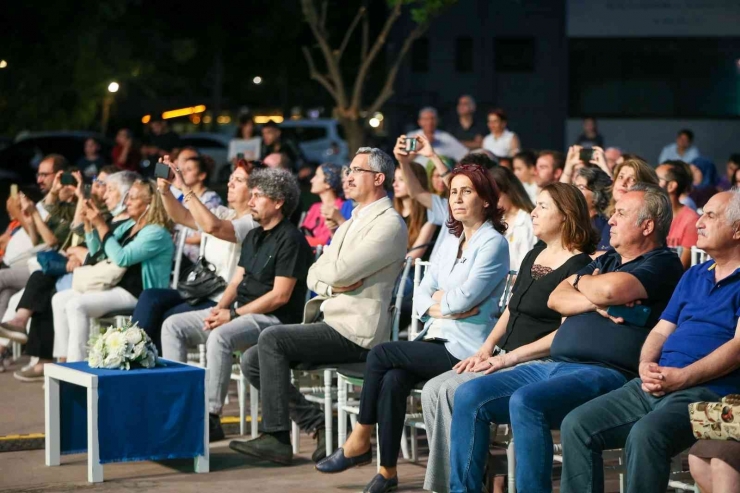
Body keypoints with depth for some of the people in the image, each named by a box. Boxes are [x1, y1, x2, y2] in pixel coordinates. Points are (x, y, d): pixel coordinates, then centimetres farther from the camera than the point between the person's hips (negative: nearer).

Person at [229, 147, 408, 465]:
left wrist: (327, 267, 2)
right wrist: (333, 285, -6)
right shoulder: (350, 224, 22)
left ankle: (277, 438, -18)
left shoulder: (389, 225, -10)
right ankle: (320, 426, 2)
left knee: (271, 339, -22)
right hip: (330, 321, 10)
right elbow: (313, 277, 15)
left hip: (355, 331, -10)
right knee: (252, 361, 0)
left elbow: (339, 271, -20)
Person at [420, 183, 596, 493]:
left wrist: (513, 356, -18)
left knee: (452, 392, -23)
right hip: (505, 357, 9)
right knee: (433, 390, -10)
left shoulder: (578, 266, -10)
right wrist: (487, 347, 6)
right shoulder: (533, 256, 18)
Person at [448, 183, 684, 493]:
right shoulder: (608, 260, 26)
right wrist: (595, 302, -5)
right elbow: (556, 300, 15)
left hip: (604, 374, -9)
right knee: (469, 396, -5)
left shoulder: (663, 265, -1)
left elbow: (611, 288, -20)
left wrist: (581, 283, 3)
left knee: (526, 402, -34)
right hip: (553, 365, 9)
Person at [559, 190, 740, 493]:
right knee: (577, 425, -9)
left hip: (708, 390, -8)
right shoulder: (694, 276, 24)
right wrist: (647, 366, -1)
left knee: (645, 434, -35)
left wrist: (683, 377, -18)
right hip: (656, 386, 8)